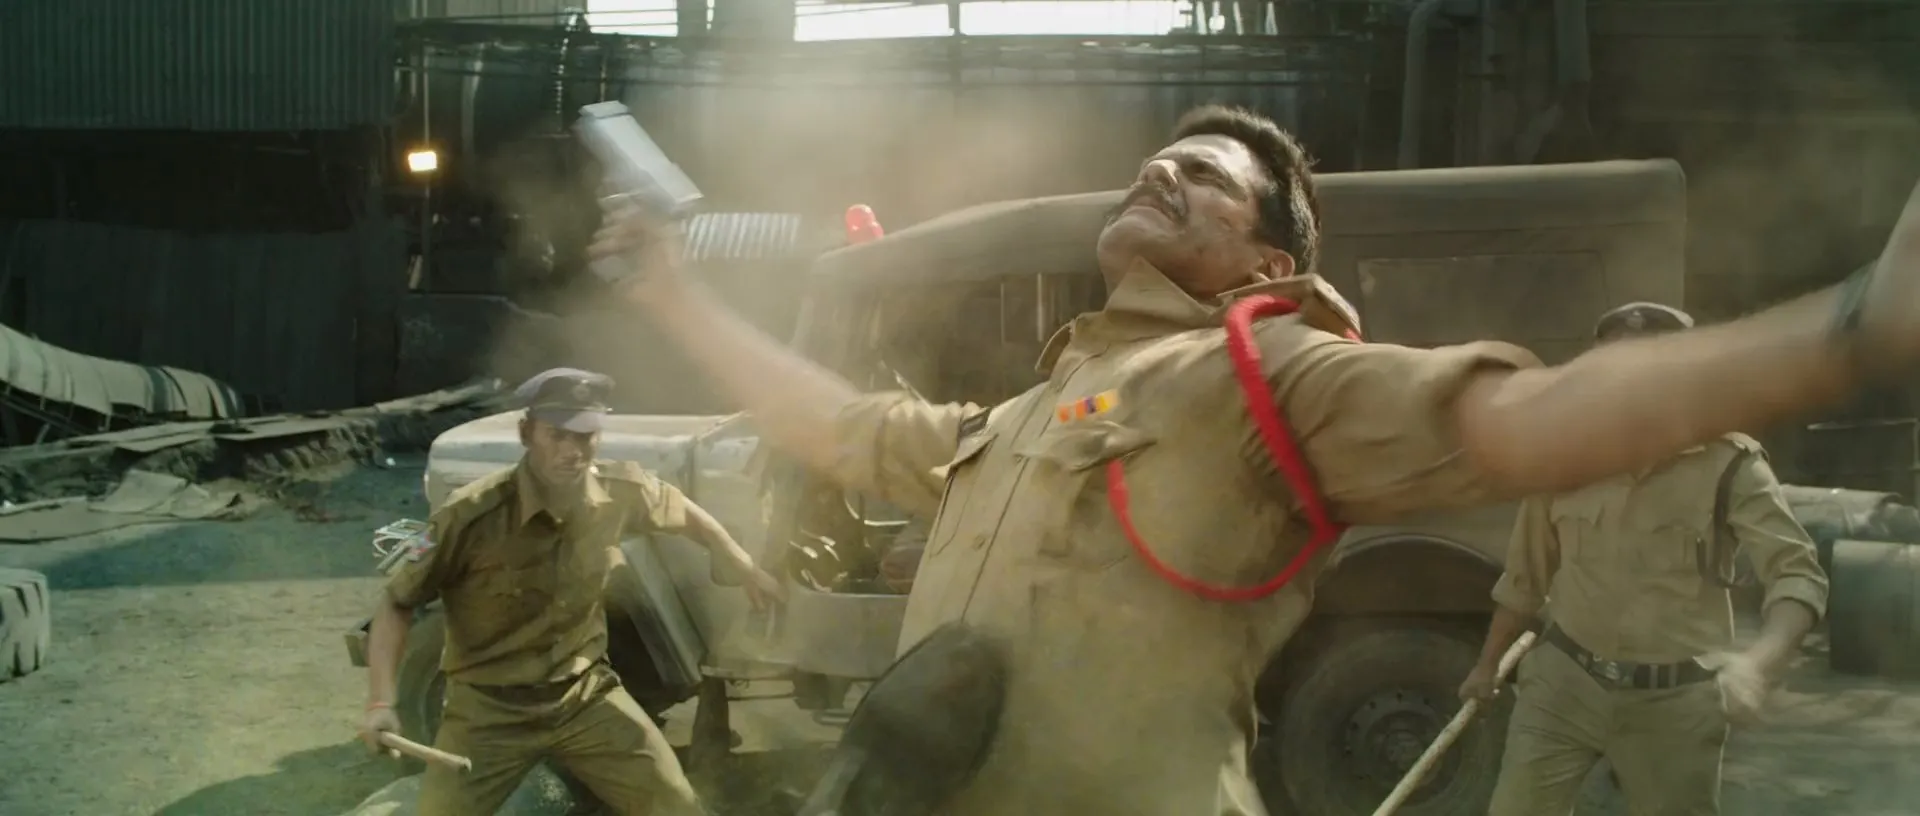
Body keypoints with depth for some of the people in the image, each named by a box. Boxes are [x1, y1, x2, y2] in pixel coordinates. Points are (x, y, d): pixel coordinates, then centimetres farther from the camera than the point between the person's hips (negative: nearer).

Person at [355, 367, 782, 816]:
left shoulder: (621, 491, -11)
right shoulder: (470, 516, -23)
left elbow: (685, 513, 12)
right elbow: (398, 604, -14)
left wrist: (748, 569, 19)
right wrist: (380, 703, -25)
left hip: (585, 693, 3)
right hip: (489, 706, -3)